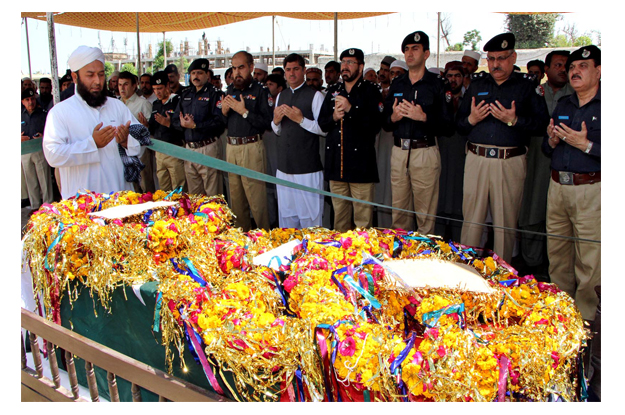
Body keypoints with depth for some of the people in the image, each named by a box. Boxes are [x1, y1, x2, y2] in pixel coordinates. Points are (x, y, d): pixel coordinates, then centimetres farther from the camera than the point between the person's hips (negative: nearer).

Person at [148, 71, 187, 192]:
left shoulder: (178, 102, -7)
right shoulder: (155, 104, 16)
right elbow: (153, 130, 17)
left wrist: (170, 124, -26)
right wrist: (146, 124, -3)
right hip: (159, 152, 7)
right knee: (163, 190, 11)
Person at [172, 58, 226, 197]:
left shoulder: (215, 93, -5)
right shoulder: (185, 94, 16)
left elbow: (219, 121, -17)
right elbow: (175, 119, 15)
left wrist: (195, 125, -16)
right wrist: (182, 123, -8)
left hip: (208, 147, -6)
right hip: (189, 147, 6)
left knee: (212, 193, -3)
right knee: (193, 194, 13)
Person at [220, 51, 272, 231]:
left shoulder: (260, 90, -5)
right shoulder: (230, 90, 15)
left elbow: (268, 123, -15)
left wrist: (244, 111, -17)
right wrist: (224, 111, 0)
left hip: (251, 147, -7)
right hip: (231, 147, 7)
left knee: (256, 197, -7)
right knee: (235, 196, 11)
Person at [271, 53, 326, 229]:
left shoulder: (315, 95, -4)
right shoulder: (280, 96, 16)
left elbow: (325, 129, -9)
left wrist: (301, 119, -17)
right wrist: (276, 120, 0)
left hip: (308, 168, -6)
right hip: (284, 166, 6)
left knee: (310, 216, -1)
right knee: (286, 214, 12)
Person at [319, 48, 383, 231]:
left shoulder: (370, 91, 1)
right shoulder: (333, 91, 17)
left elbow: (376, 123, -10)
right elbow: (322, 123, 16)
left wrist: (351, 109, -17)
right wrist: (334, 117, -5)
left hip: (360, 162, -5)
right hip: (336, 161, 5)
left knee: (362, 214, -5)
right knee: (339, 211, 10)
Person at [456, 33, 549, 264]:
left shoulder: (527, 85, 6)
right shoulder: (476, 84, 15)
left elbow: (542, 123, -3)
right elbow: (458, 123, 15)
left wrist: (514, 120, -16)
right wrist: (471, 119, -5)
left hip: (511, 162, -2)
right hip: (476, 159, 2)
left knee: (506, 222, 4)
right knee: (471, 218, 4)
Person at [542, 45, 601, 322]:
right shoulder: (562, 105, 15)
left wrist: (586, 145, -18)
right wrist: (552, 140, 0)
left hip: (591, 189, -6)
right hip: (557, 187, 6)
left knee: (589, 263, -1)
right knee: (556, 255, 13)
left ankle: (584, 317, 14)